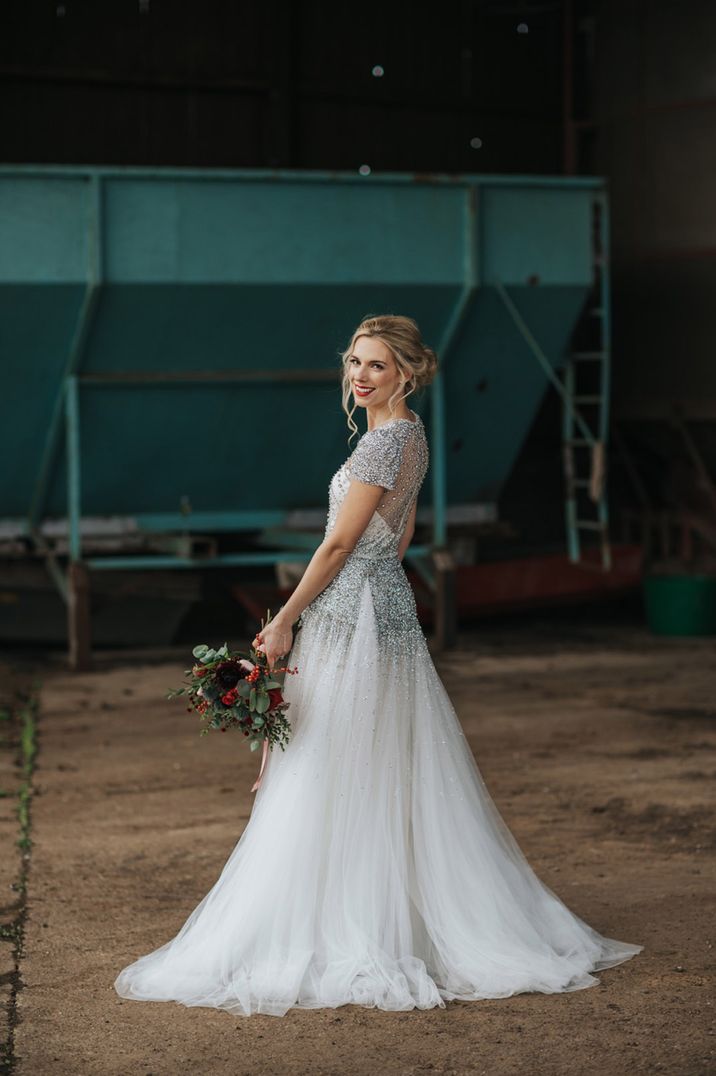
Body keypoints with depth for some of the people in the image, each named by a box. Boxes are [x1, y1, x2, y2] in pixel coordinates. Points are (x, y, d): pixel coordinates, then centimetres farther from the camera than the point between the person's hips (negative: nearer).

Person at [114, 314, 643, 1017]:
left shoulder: (384, 439, -16)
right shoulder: (411, 434, 14)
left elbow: (339, 543, -17)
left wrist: (284, 620, -11)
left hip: (353, 616, -10)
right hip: (389, 604, 10)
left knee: (331, 778, -6)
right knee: (394, 775, 13)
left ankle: (339, 937, -4)